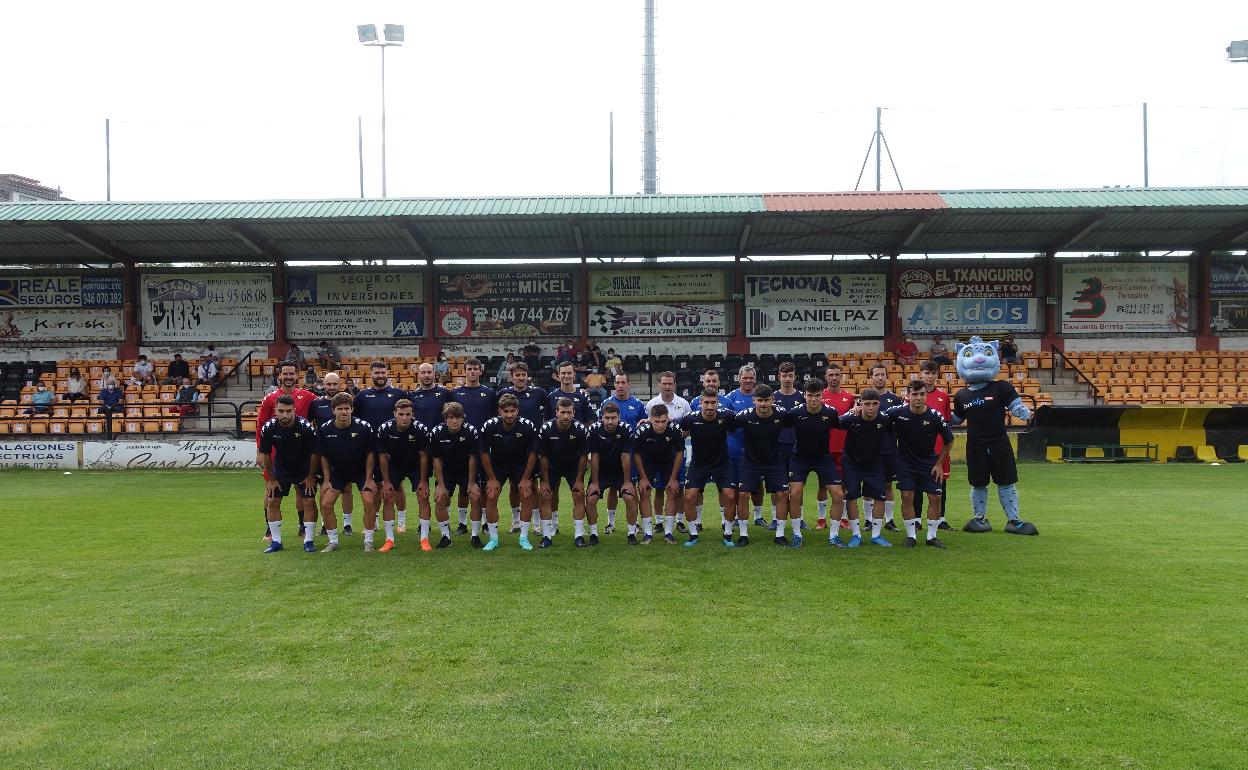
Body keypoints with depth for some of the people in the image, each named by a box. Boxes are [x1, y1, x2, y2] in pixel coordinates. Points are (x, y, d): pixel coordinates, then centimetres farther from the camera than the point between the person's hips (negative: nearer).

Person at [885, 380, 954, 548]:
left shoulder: (935, 416, -16)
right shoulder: (898, 412, -16)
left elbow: (949, 440, -2)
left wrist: (939, 464, -1)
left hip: (929, 462, 1)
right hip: (905, 462, 0)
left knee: (935, 497, -2)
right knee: (907, 496, -6)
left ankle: (931, 536, 12)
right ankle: (910, 536, 8)